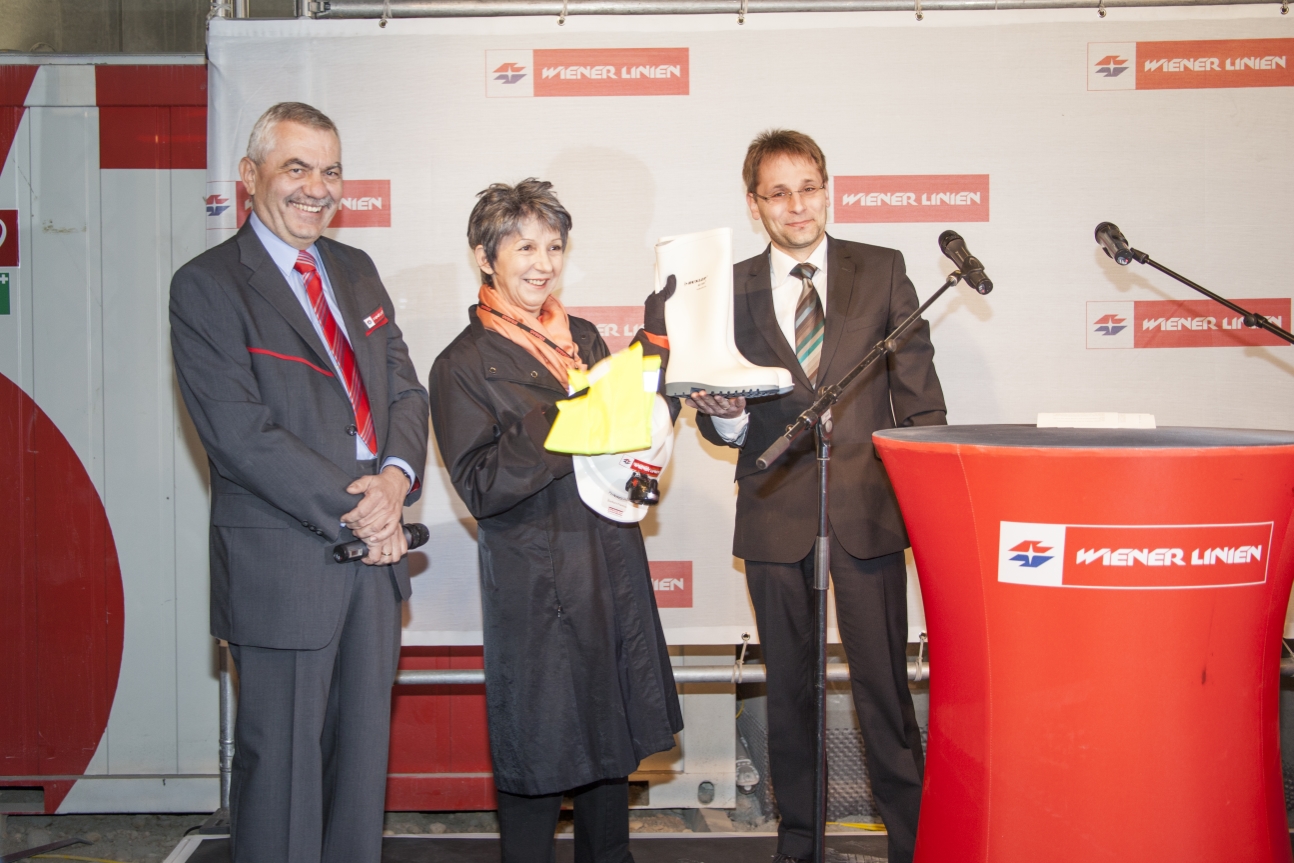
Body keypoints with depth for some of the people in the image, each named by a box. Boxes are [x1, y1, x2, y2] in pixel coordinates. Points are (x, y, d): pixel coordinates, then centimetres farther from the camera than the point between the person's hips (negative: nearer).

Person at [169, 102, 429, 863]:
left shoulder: (357, 271, 14)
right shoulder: (207, 286, -7)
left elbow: (405, 391, 11)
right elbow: (241, 434, -15)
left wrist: (396, 479, -9)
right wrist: (352, 509, -16)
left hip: (375, 546, 6)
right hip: (282, 563, -6)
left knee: (365, 750, 15)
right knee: (284, 759, 3)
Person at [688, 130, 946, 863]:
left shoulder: (883, 272, 5)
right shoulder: (730, 289, 7)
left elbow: (920, 398, 5)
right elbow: (724, 422, 9)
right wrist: (723, 416, -14)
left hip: (868, 508, -1)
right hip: (776, 515, 2)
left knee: (884, 682, 0)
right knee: (789, 687, 11)